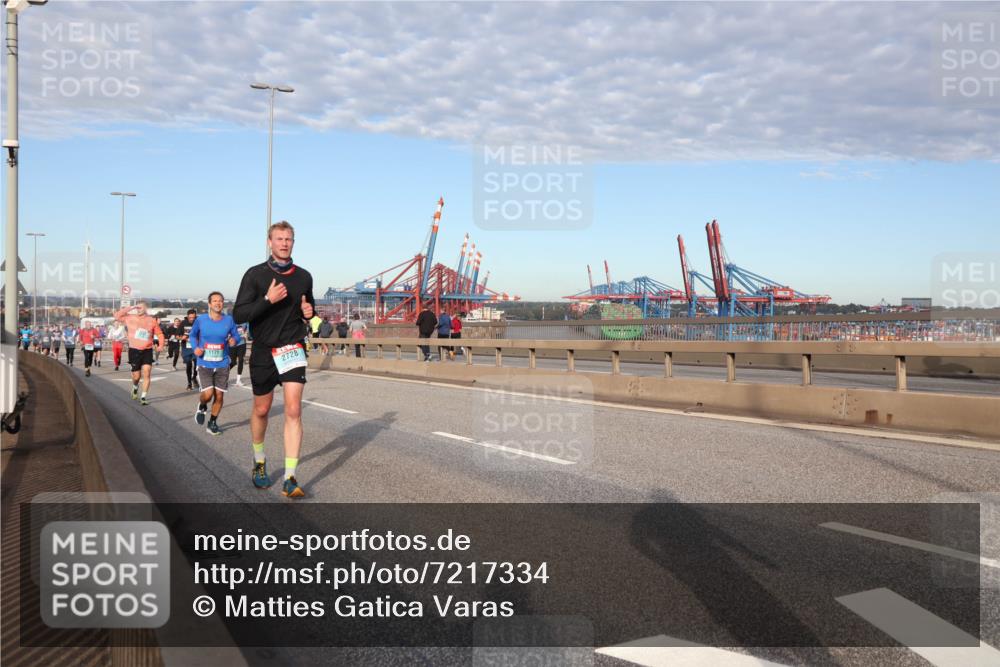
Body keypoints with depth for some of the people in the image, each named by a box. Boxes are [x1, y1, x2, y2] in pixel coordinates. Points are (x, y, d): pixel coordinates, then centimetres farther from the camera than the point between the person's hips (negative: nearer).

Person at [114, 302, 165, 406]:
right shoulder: (130, 318, 2)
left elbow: (159, 333, 7)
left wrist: (161, 344, -9)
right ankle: (135, 388, 40)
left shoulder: (152, 320, 2)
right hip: (134, 350, 0)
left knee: (146, 373, -10)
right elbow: (117, 316, -4)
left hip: (147, 351, 0)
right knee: (136, 376, 6)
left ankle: (144, 397, -2)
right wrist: (129, 308, -9)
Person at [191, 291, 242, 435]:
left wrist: (234, 340, -16)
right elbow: (193, 335, 12)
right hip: (205, 364, -1)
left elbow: (236, 335, 8)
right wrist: (195, 347, -6)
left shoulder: (229, 320, -3)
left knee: (219, 396, 4)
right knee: (208, 393, -15)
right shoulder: (201, 319, -4)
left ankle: (212, 423, 25)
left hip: (222, 365, 1)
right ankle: (202, 406, 22)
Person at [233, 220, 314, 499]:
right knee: (261, 410, 14)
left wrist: (309, 312, -2)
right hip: (263, 351, -1)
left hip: (292, 349, 1)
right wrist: (268, 299, -22)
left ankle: (290, 479, -12)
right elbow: (239, 314, -10)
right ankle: (259, 462, 39)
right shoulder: (255, 274, -4)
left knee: (293, 410, -12)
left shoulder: (303, 276, 5)